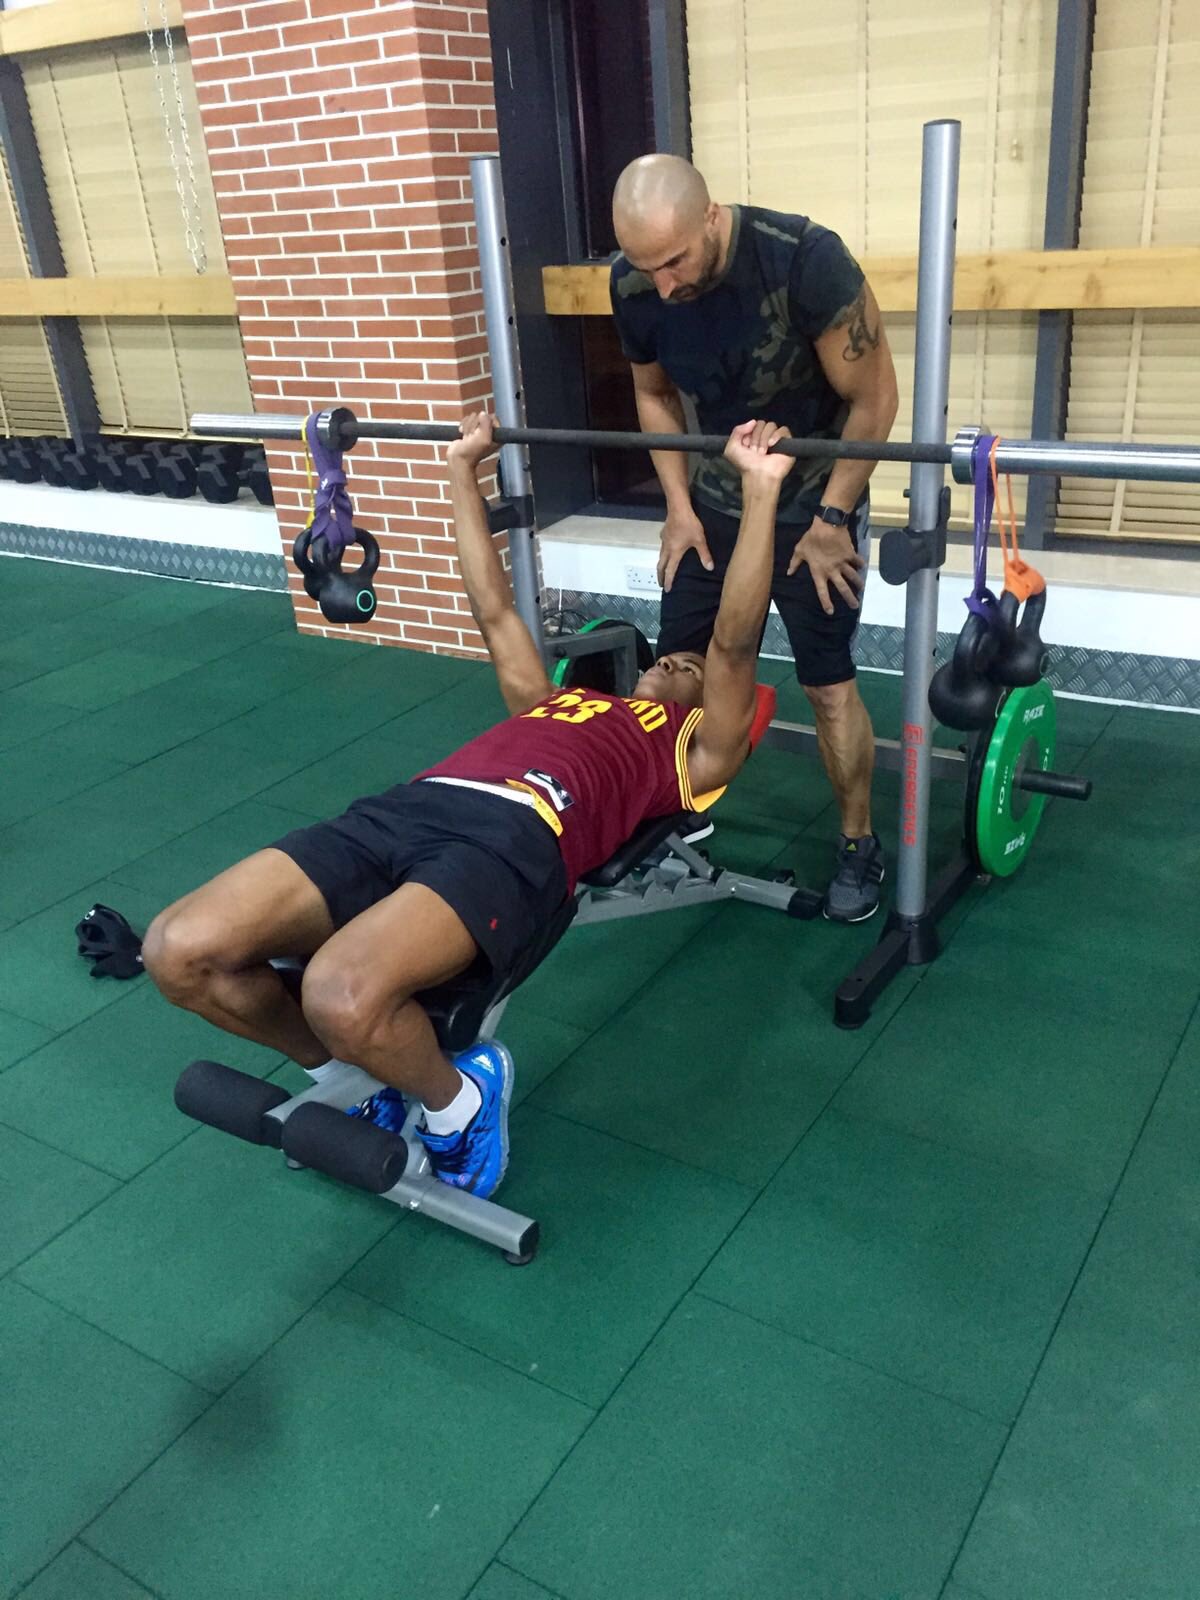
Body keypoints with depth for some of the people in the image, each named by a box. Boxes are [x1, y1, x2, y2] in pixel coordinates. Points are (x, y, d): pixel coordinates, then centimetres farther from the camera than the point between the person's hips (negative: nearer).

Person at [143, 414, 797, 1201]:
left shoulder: (697, 744, 23)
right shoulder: (555, 703, 39)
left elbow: (735, 643, 10)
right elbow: (495, 610, 44)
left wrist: (760, 491, 6)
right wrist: (464, 470, 46)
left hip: (519, 834, -6)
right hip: (408, 806, 7)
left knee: (345, 995, -36)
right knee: (179, 951, -13)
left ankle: (457, 1096, -2)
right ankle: (348, 1069, 12)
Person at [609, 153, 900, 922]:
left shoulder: (805, 258, -29)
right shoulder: (634, 284, -14)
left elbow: (873, 398, -18)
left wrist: (831, 519, -15)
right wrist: (679, 505, -1)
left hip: (813, 500, -4)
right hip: (715, 500, 5)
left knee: (827, 681, -4)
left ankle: (860, 844, 15)